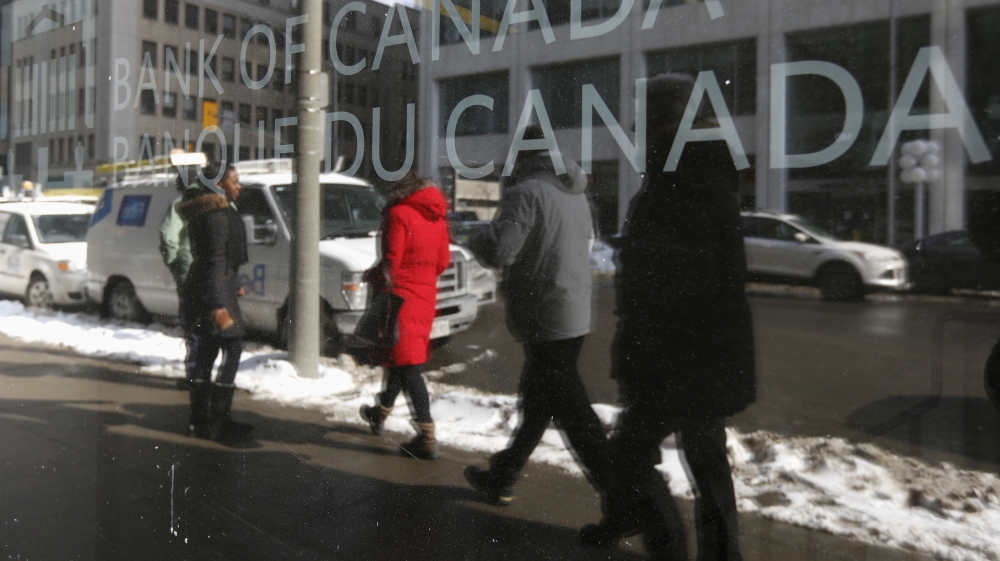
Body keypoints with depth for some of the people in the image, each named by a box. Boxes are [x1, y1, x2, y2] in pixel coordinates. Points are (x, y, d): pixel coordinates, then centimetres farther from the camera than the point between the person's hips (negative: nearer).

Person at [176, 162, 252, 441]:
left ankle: (200, 421, 18)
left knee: (206, 353, 13)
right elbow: (215, 260, -22)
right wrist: (218, 304, -25)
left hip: (200, 289, 10)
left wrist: (233, 284, 29)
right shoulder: (217, 214, -16)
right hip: (215, 292, -10)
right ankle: (218, 423, -4)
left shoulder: (204, 210, 16)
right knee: (232, 351, -6)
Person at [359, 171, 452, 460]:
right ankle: (380, 413, 39)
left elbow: (391, 262, -15)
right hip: (425, 295, 8)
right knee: (400, 358, 21)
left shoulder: (398, 214, -12)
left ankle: (427, 436, -11)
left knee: (407, 365, -7)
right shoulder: (437, 218, 10)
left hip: (400, 295, -8)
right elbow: (443, 262, 9)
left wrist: (372, 275, 3)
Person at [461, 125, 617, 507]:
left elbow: (498, 251, -25)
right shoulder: (576, 193, 13)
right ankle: (502, 478, 31)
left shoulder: (527, 192, -15)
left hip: (544, 319, -9)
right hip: (576, 315, 9)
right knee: (535, 403, 17)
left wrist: (476, 238, -2)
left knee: (572, 411, -4)